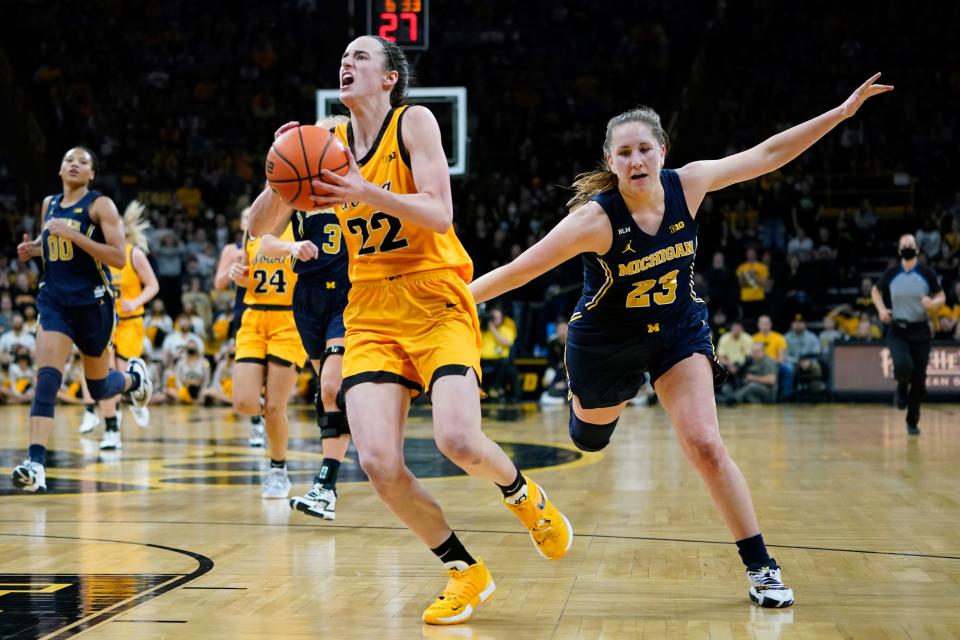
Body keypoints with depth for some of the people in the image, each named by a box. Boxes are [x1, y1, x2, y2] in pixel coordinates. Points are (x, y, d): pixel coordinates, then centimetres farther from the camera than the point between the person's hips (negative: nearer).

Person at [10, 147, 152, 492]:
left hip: (92, 302, -3)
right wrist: (33, 247, 7)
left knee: (98, 388, 12)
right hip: (54, 300, 3)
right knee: (46, 379, -16)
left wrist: (73, 234, -23)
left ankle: (133, 376, 48)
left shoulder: (100, 205, -8)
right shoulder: (49, 204, 10)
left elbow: (119, 259, -16)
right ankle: (35, 464, -23)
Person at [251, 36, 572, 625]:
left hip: (436, 305, -4)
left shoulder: (414, 122, -4)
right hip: (371, 315, 4)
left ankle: (523, 494, 14)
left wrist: (369, 193, -29)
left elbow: (440, 215, -15)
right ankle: (465, 572, 8)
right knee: (379, 463, -14)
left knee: (458, 440, -24)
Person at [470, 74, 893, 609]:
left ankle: (761, 568, -2)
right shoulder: (596, 218, -30)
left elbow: (767, 154, -8)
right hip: (606, 340, -1)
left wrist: (844, 110, -8)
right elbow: (519, 270, -27)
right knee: (590, 439, 22)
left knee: (706, 446, -11)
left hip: (678, 331, 1)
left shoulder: (687, 184, -18)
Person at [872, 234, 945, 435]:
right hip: (897, 330, -1)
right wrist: (881, 309, -3)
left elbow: (941, 297, 4)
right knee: (903, 366, -27)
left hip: (920, 331, 1)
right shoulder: (891, 274, -1)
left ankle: (913, 421, 20)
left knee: (919, 380, 3)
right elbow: (876, 291, 15)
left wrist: (933, 303, -20)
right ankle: (902, 388, 10)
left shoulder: (927, 274, -3)